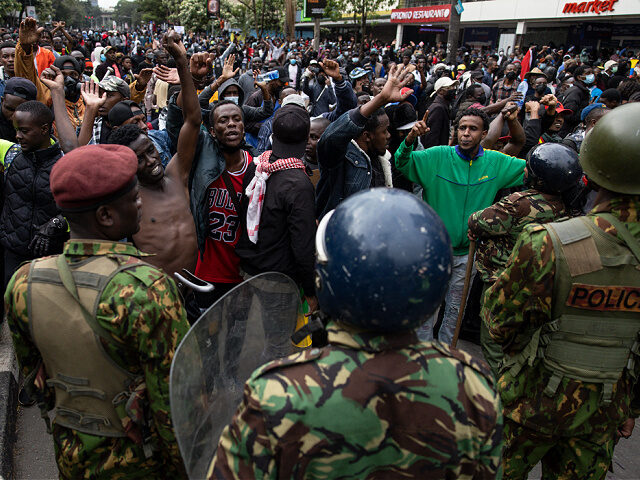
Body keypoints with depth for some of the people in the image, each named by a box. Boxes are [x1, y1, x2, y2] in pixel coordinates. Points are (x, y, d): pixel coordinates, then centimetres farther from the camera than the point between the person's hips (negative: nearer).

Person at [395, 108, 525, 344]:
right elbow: (402, 164, -15)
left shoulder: (496, 163, -1)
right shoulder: (438, 156, -8)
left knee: (455, 308, 18)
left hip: (467, 253, 2)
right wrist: (409, 140, -34)